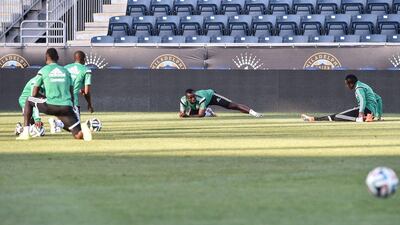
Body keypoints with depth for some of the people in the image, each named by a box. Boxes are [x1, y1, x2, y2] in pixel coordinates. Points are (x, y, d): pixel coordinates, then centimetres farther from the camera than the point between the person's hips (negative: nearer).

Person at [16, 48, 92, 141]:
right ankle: (82, 129, -33)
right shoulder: (66, 71, 21)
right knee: (78, 135, 6)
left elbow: (34, 94, 12)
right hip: (67, 107, 3)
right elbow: (72, 94, 20)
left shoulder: (43, 71, 10)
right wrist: (71, 109, 27)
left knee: (29, 101, 25)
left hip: (50, 106, -3)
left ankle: (25, 133, 15)